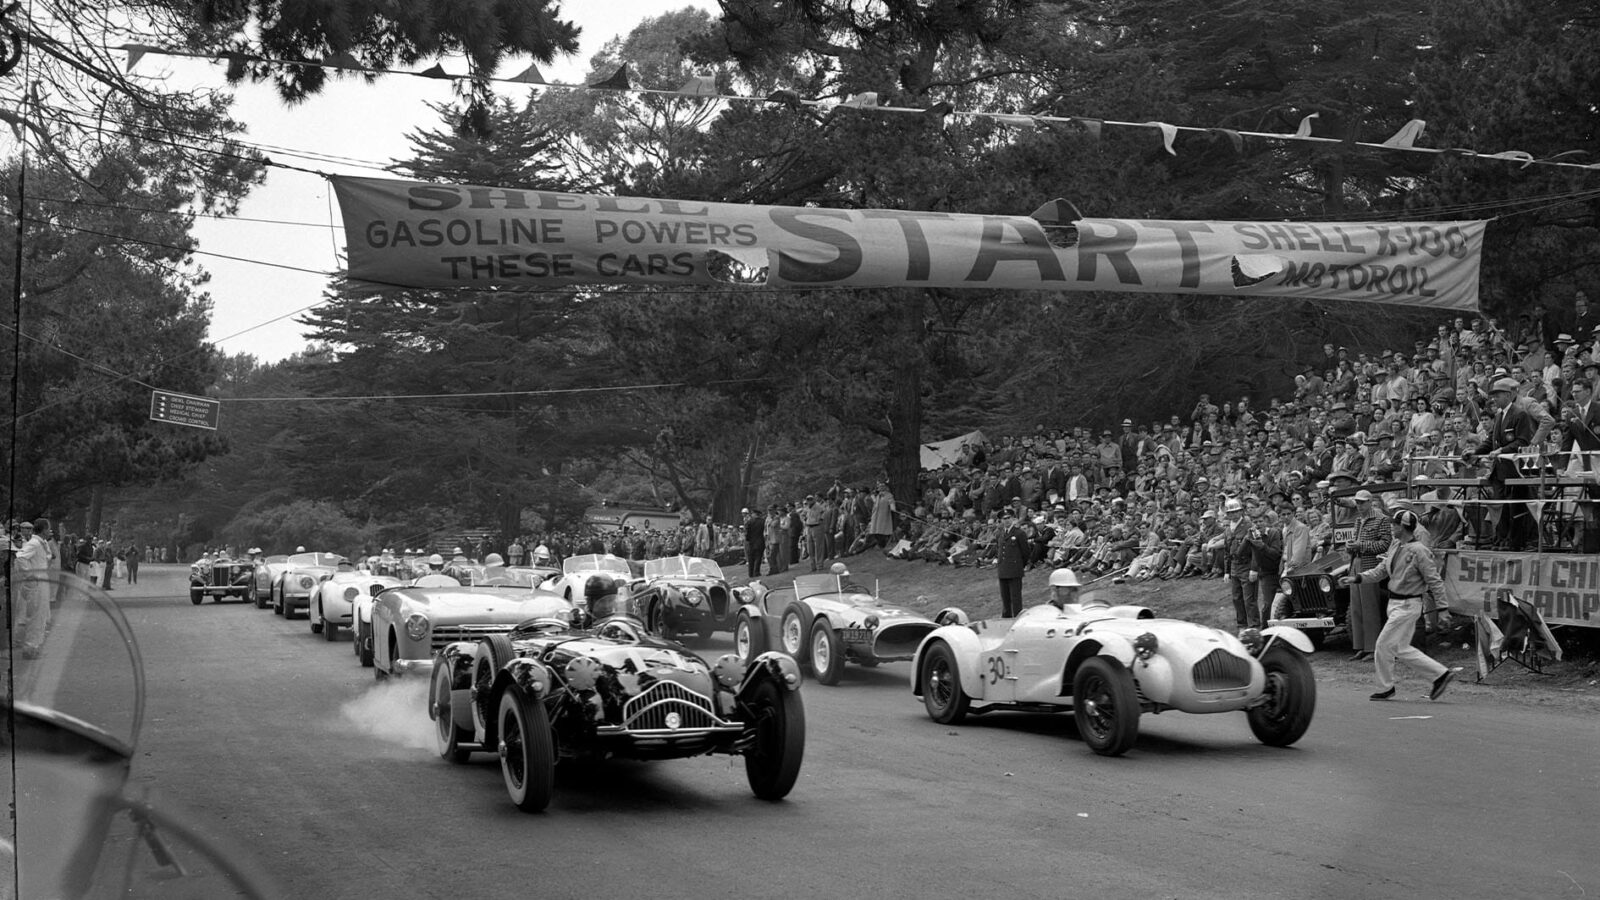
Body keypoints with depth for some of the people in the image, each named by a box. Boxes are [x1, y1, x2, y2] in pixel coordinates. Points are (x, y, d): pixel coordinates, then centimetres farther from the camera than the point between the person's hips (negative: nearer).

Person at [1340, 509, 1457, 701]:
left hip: (1407, 606, -9)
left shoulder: (1418, 551, -18)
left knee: (1384, 645, -4)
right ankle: (1441, 673, 19)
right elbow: (1380, 570, 14)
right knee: (1401, 649, 12)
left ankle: (1385, 688, 10)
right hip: (1395, 603, 9)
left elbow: (1434, 581, -16)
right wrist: (1357, 578, 4)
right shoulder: (1395, 545, 7)